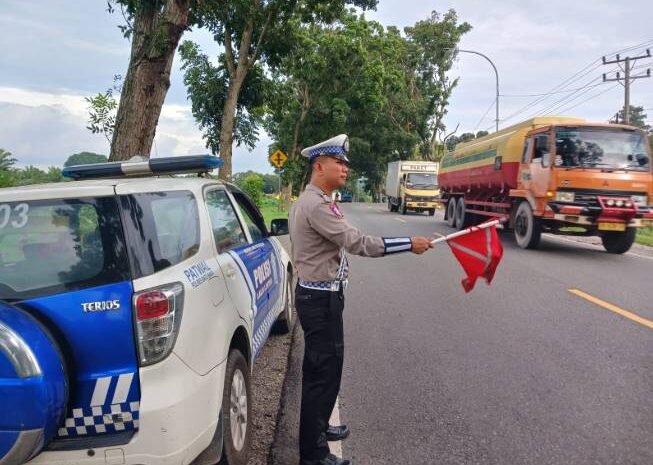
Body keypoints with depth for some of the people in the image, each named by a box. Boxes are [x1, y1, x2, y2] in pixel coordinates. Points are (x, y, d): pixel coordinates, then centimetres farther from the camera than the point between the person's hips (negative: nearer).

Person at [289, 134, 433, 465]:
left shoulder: (307, 201, 14)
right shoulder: (317, 205, -20)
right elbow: (357, 242, -26)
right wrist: (409, 244, -20)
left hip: (316, 294, 11)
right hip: (321, 298, -11)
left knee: (321, 367, 21)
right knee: (323, 371, -3)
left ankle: (318, 428, 37)